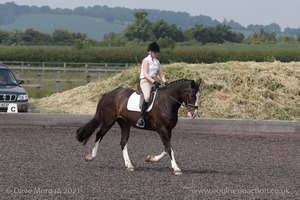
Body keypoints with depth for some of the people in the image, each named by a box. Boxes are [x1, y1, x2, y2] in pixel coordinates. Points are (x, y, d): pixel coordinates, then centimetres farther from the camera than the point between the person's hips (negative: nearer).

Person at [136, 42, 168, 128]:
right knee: (147, 96, -34)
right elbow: (145, 74, -14)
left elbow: (161, 74, 17)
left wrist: (165, 82, -2)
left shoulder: (157, 62, 17)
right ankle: (141, 118, -36)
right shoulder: (146, 60, -4)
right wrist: (154, 82, -25)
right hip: (145, 81, -8)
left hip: (153, 81, 8)